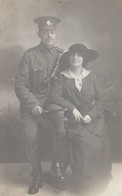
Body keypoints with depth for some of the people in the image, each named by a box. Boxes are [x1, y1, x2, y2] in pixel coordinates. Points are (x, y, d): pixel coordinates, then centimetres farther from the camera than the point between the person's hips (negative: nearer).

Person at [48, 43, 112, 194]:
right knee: (83, 143, -23)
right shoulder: (62, 78, 4)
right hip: (75, 120, -2)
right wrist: (72, 108, -15)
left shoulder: (91, 76, 8)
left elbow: (101, 100, 5)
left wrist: (91, 115, -9)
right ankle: (85, 184, -3)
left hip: (94, 118, 2)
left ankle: (100, 181, 8)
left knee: (98, 143, -18)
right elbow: (54, 97, -8)